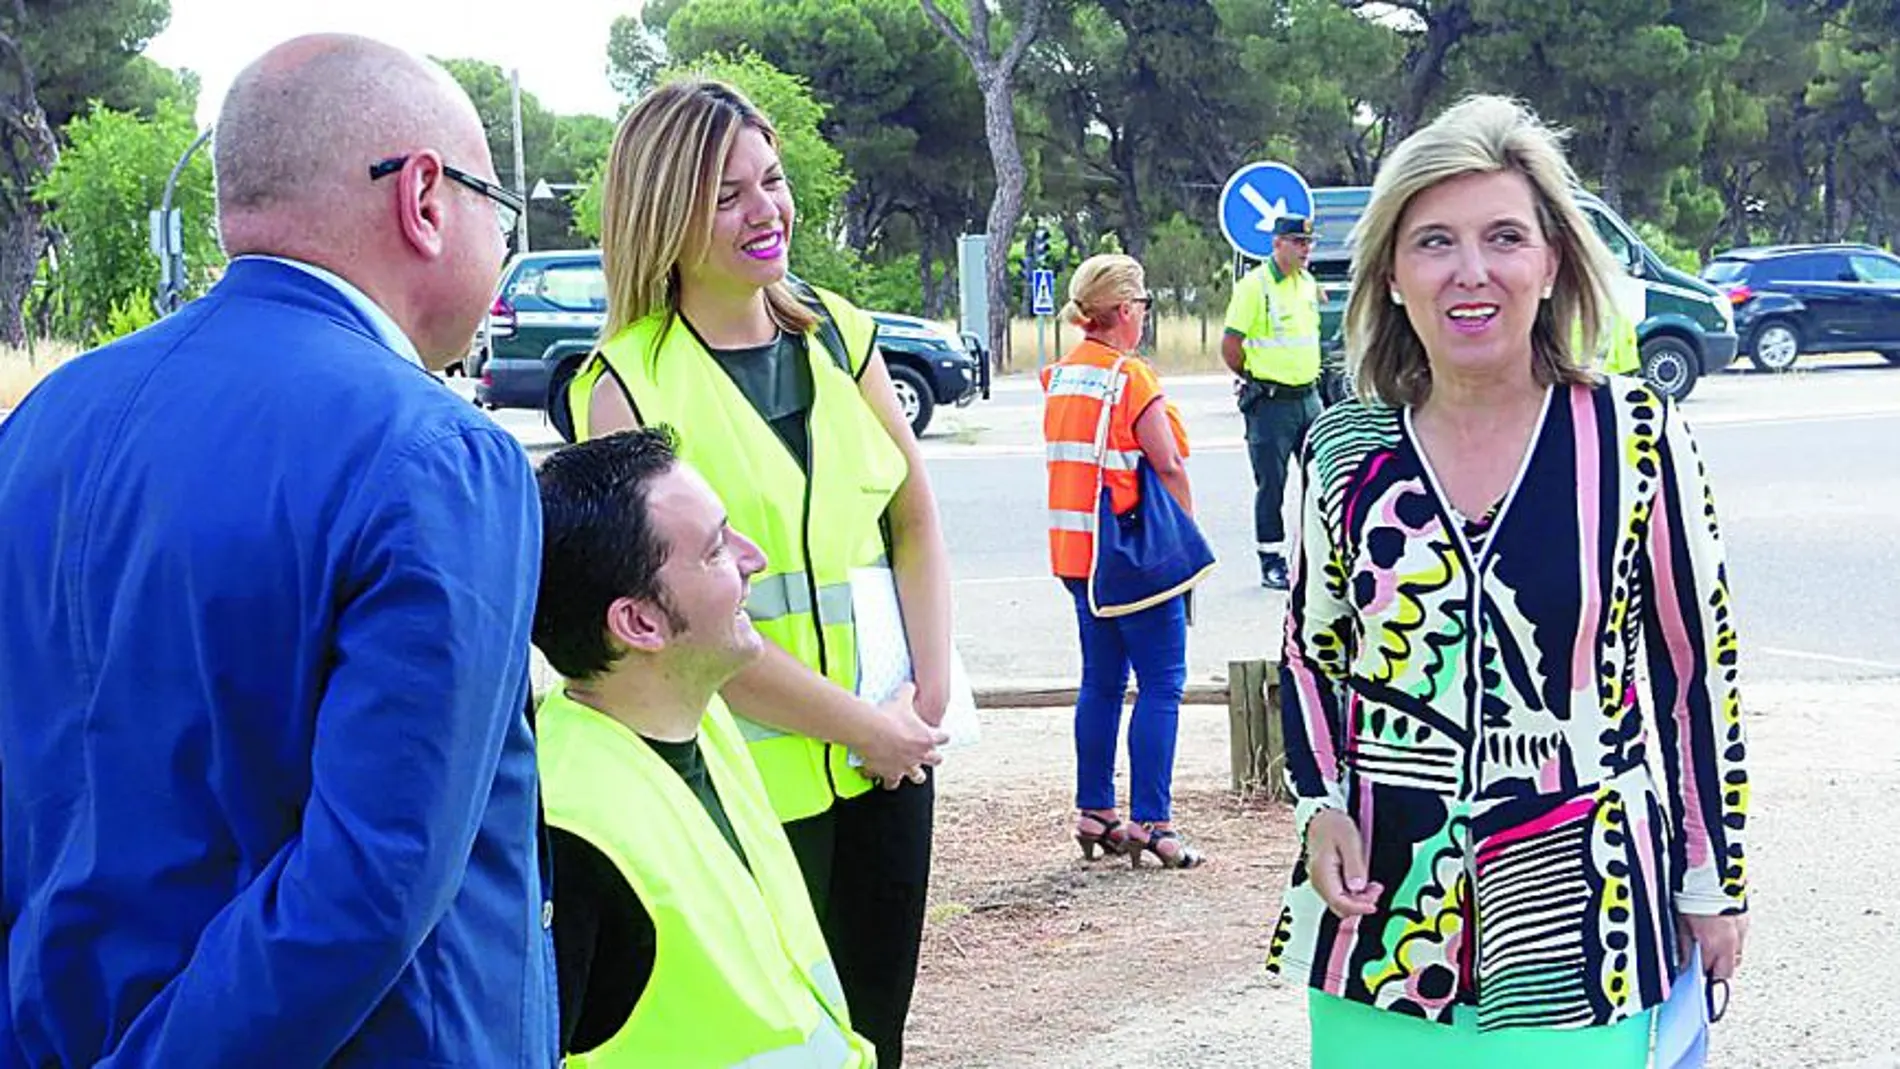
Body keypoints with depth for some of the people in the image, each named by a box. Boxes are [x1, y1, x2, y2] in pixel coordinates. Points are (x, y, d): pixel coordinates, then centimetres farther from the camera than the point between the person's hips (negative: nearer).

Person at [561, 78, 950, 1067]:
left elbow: (915, 521, 10)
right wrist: (860, 725, -13)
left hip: (893, 752, 5)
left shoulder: (836, 335, 5)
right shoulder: (629, 387, -12)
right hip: (756, 778, -5)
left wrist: (926, 697, -2)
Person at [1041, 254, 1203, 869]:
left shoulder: (1061, 375, 8)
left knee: (1101, 681, 15)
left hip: (1075, 551, 8)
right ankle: (1149, 822, -5)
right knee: (1161, 685, -3)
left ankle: (1094, 814, 17)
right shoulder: (1131, 377, -14)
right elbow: (1170, 467, -13)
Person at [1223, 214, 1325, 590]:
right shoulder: (1254, 285, -12)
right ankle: (1272, 563, 6)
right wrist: (1258, 379, -1)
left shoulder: (1308, 283, 12)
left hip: (1308, 396, 7)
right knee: (1271, 485, -1)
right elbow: (1230, 346, -11)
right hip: (1271, 402, -7)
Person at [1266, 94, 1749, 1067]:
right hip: (1380, 908, 2)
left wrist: (1714, 886, 4)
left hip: (1581, 913, -2)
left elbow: (1699, 669, 0)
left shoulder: (1637, 439, -7)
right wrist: (1320, 807, -3)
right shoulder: (1342, 455, 0)